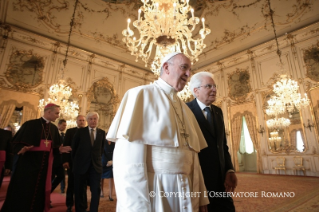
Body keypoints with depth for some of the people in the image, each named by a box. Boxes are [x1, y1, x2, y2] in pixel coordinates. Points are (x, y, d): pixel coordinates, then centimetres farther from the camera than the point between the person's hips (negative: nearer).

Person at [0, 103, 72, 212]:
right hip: (28, 163, -5)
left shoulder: (54, 128, 6)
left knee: (40, 190, 13)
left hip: (45, 164, 5)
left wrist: (60, 149, -8)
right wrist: (21, 149, -28)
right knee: (23, 191, 4)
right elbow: (17, 142, -8)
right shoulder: (30, 124, -9)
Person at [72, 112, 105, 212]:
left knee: (96, 190, 2)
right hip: (81, 164, 0)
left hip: (96, 165, 1)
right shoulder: (80, 131, -1)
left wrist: (98, 158, 7)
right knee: (79, 190, 12)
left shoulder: (102, 132, 3)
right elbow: (74, 147, 5)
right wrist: (76, 160, 7)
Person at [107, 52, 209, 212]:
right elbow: (127, 156, -16)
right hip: (151, 192, -6)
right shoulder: (141, 95, -8)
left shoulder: (185, 109, 13)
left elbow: (192, 154, 11)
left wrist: (201, 198, 8)